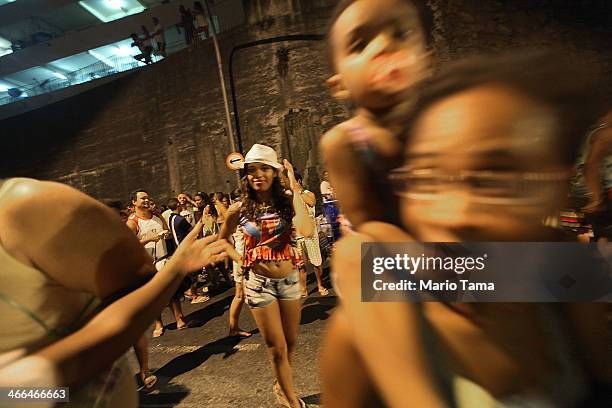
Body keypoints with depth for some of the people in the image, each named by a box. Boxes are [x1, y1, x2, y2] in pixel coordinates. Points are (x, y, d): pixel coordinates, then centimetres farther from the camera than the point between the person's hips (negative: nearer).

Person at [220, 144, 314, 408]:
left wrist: (295, 190, -21)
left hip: (289, 279, 2)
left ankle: (282, 387, 47)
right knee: (277, 347, 7)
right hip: (259, 282, -1)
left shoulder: (287, 203, -7)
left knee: (290, 342, 19)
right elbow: (221, 240, 13)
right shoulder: (239, 209, -6)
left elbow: (306, 231, -28)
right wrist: (239, 259, 0)